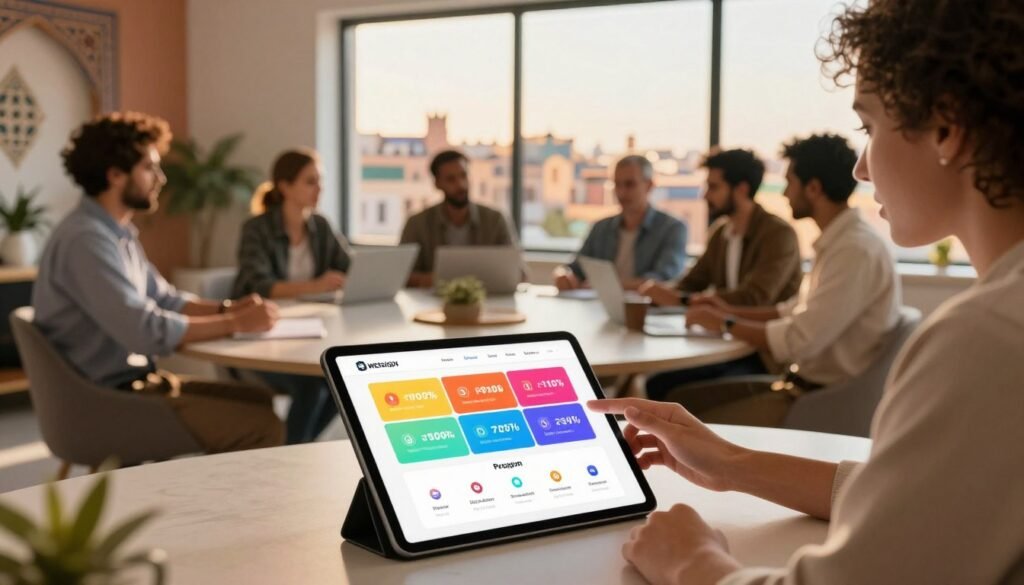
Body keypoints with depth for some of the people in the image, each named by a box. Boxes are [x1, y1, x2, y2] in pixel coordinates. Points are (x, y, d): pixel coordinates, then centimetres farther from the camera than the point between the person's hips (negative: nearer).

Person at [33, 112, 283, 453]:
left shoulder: (118, 233, 11)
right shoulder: (86, 239, -21)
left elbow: (164, 299, 18)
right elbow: (145, 331, -28)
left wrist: (226, 309, 0)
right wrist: (234, 323, -19)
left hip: (133, 381, 10)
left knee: (260, 403, 9)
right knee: (261, 427, -16)